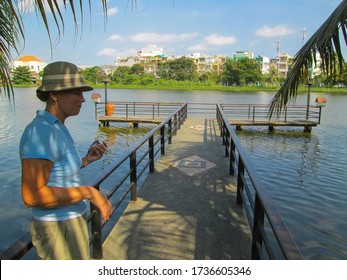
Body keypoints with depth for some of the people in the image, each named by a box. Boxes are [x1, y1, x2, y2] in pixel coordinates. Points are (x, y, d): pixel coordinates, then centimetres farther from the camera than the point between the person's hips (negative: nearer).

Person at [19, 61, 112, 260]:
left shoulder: (55, 128, 5)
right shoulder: (41, 132, -26)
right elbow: (32, 196, -30)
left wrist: (86, 160, 2)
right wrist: (88, 192, -26)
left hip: (70, 221, 10)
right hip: (60, 231, -10)